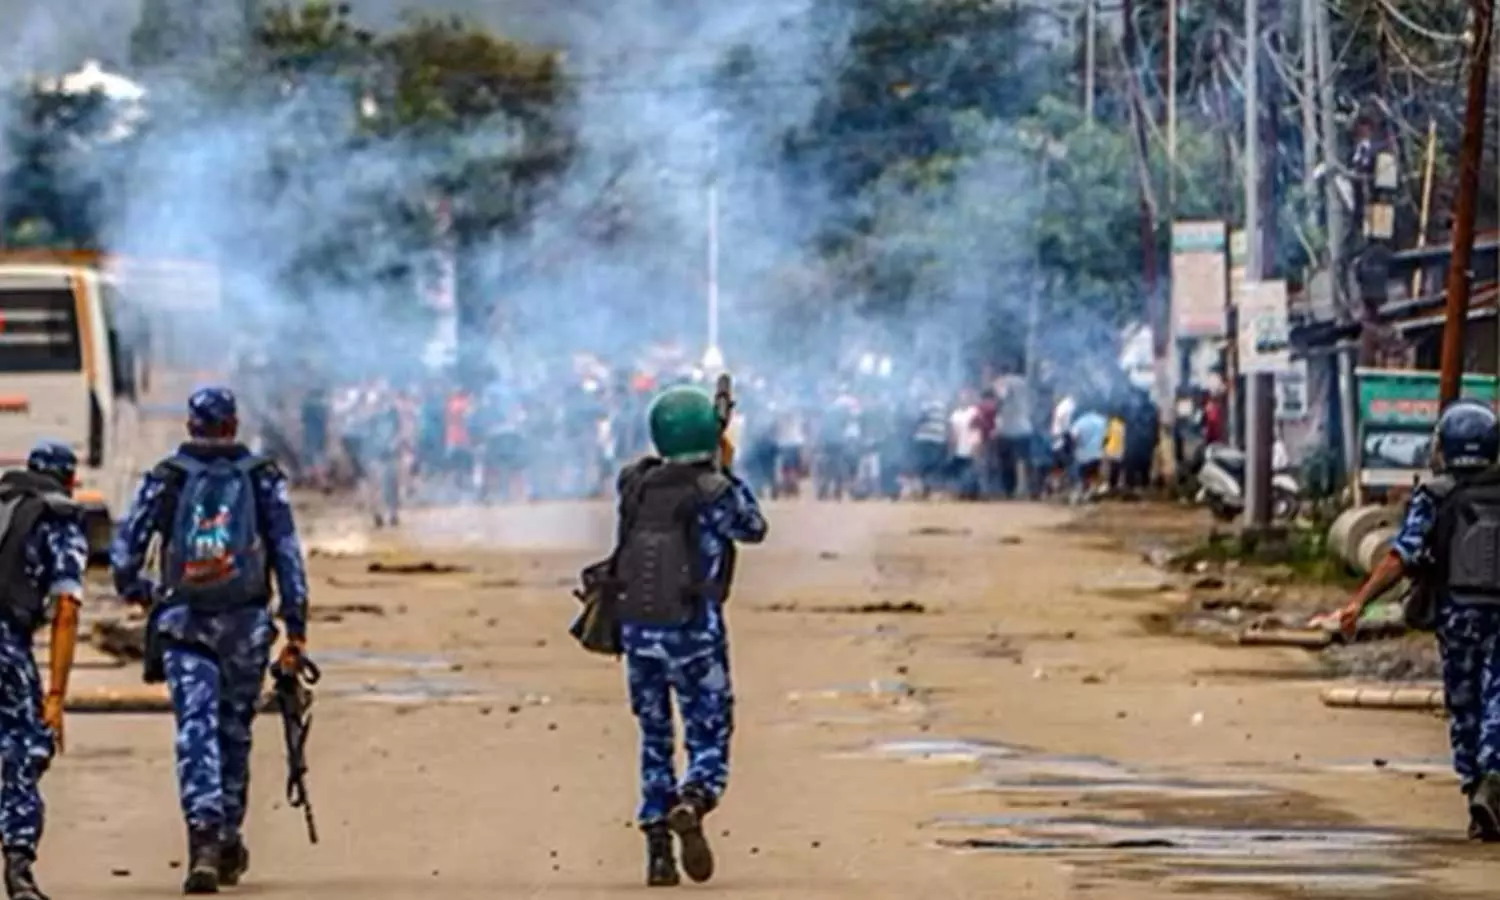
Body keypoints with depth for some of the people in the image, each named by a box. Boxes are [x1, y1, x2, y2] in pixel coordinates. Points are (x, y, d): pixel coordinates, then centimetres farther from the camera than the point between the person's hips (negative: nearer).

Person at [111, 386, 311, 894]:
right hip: (247, 624, 1)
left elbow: (126, 549, -1)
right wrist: (295, 626, -1)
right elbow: (288, 553, -1)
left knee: (196, 732, -5)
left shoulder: (166, 478, 2)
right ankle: (229, 840, 23)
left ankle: (204, 836, -23)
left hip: (184, 626, -1)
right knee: (234, 732, 16)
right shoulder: (263, 479, 3)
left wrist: (135, 591, 20)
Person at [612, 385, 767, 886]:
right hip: (694, 632, -4)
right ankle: (691, 804, -27)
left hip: (637, 629, 4)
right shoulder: (714, 491, -11)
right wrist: (726, 471, 17)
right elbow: (753, 529, 8)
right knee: (709, 741, 5)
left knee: (654, 740, 16)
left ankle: (657, 849, 10)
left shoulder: (634, 485, 2)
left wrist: (712, 472, 26)